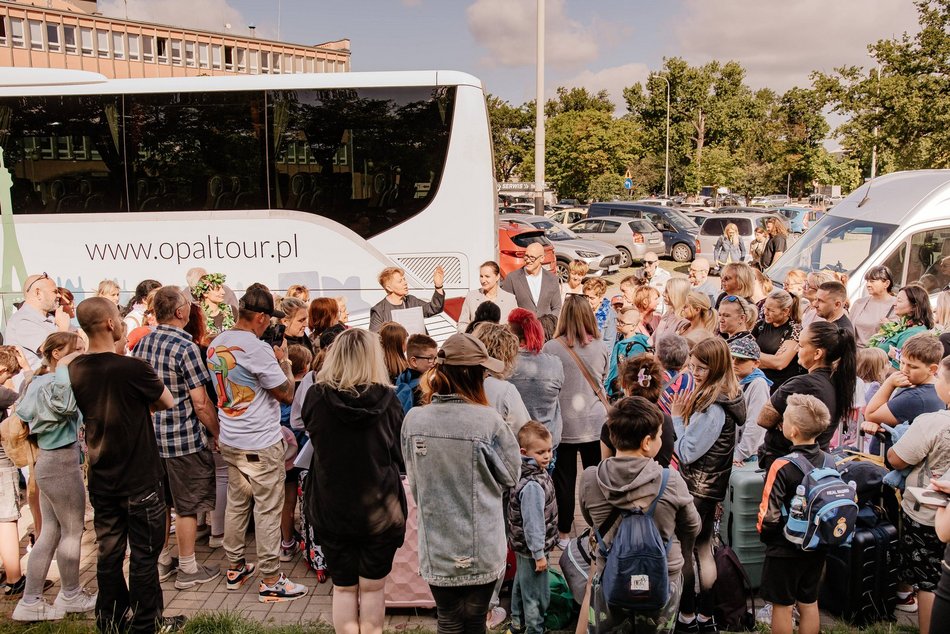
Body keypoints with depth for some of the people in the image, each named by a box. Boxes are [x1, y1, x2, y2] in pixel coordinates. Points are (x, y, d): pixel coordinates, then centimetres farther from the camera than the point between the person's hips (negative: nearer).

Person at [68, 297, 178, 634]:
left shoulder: (74, 370, -3)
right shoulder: (133, 368, -21)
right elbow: (168, 402, -6)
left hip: (101, 478, 6)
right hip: (140, 479, -6)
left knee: (109, 551, 16)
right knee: (144, 554, 7)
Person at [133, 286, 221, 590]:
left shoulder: (143, 343, 4)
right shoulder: (186, 348, -19)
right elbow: (200, 403, -18)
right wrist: (218, 433, -7)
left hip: (152, 435, 7)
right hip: (184, 439, -7)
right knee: (187, 505, 6)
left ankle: (162, 561, 32)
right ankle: (188, 570, 16)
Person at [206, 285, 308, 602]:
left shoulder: (215, 345, 5)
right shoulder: (256, 348, -21)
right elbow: (287, 394, -14)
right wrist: (283, 359, -2)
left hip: (230, 441, 8)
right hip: (261, 444, -8)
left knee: (237, 503, 18)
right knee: (268, 510, 1)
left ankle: (235, 568, 29)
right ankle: (270, 581, 8)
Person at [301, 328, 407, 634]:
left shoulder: (316, 396, -12)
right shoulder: (386, 399, -14)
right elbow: (401, 456, -4)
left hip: (332, 508, 1)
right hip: (380, 510, -1)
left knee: (343, 588, 16)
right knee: (373, 588, 14)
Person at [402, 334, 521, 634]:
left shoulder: (413, 420, -10)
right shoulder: (488, 421, -19)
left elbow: (414, 480, 2)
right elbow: (510, 475, -5)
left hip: (437, 548, 2)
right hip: (481, 548, -2)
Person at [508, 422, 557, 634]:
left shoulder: (536, 472, 0)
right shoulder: (532, 486, -31)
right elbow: (533, 523, -29)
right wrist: (539, 553, -22)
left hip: (523, 546, 10)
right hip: (532, 549, -10)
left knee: (521, 584, 25)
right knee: (537, 594, 5)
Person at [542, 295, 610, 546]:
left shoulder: (551, 348, -12)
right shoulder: (602, 347, -4)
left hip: (564, 423, -2)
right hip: (595, 422, 2)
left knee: (565, 479, 10)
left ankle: (564, 533, 21)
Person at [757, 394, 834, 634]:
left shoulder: (783, 466, -23)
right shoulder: (831, 462, -6)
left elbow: (770, 515, -22)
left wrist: (764, 535, -2)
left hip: (785, 549, -6)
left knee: (782, 605, 9)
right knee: (809, 602, 18)